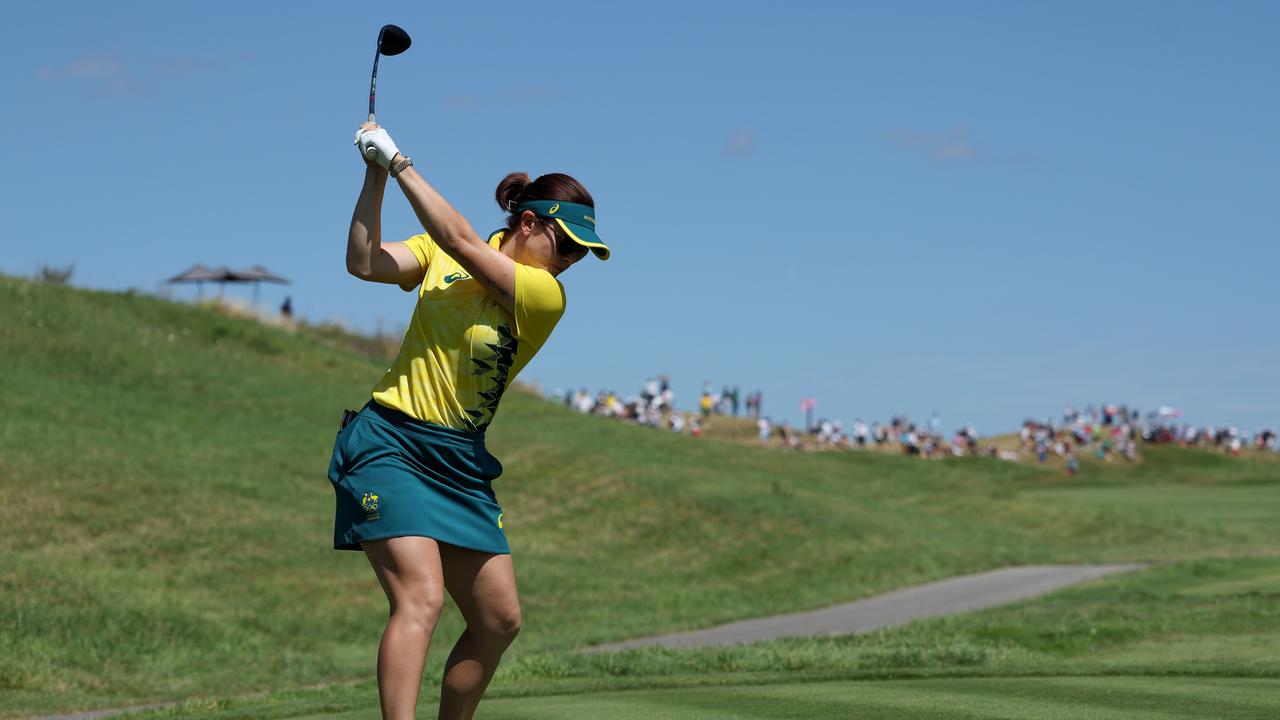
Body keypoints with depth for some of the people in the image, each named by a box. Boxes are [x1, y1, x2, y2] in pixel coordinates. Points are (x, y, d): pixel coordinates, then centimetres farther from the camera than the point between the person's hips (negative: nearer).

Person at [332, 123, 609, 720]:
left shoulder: (546, 295, -5)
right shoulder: (441, 251, 2)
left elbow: (462, 243, -15)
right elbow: (365, 263, -10)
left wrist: (399, 163, -13)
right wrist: (376, 177, -18)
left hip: (460, 462, 3)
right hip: (389, 441, -3)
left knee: (500, 618, 2)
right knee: (420, 599, -21)